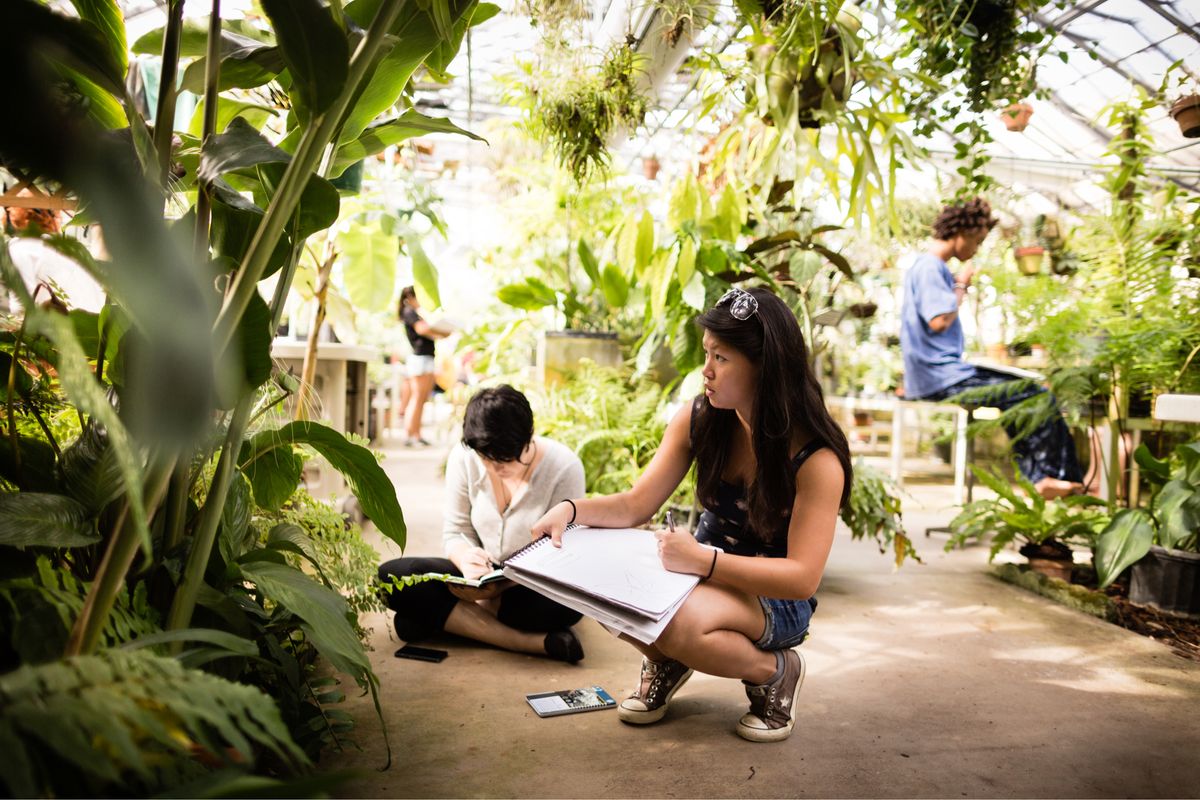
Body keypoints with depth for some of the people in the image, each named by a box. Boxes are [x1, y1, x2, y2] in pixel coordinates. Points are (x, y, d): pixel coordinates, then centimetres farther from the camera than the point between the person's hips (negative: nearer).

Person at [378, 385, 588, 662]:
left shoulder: (564, 467, -18)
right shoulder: (464, 457, -10)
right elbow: (455, 531, -3)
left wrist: (508, 583, -33)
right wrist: (465, 557, -28)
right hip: (482, 577, 4)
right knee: (392, 576, -21)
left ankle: (443, 616, -19)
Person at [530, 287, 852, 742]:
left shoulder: (817, 459, -22)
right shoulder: (698, 420, -8)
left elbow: (802, 578, -25)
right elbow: (635, 505, -5)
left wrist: (703, 560, -37)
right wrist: (572, 509, -25)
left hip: (775, 599, -5)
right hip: (703, 578, 5)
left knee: (681, 621, -36)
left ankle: (773, 671, -3)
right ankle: (665, 663, 9)